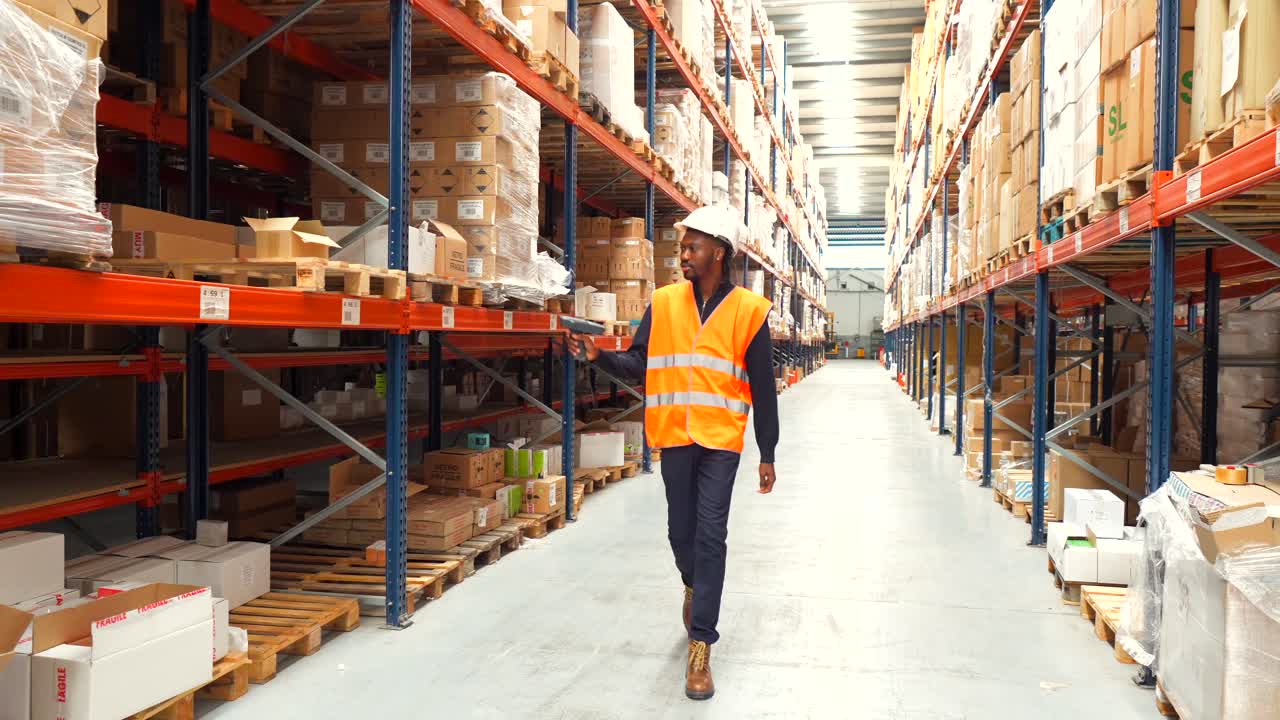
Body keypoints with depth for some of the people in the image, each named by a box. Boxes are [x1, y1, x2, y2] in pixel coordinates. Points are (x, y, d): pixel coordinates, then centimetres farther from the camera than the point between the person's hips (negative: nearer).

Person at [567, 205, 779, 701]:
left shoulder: (748, 310, -3)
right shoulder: (664, 302, 4)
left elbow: (763, 389, -1)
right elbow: (637, 365, 4)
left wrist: (767, 455, 0)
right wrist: (598, 355, -15)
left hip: (721, 441, -3)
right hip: (674, 437, 3)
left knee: (710, 536, -4)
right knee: (681, 531, 14)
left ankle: (700, 647, 3)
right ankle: (693, 587, 47)